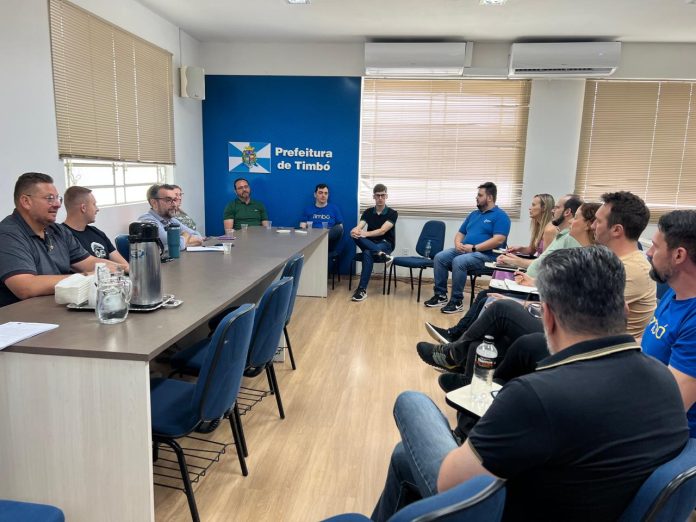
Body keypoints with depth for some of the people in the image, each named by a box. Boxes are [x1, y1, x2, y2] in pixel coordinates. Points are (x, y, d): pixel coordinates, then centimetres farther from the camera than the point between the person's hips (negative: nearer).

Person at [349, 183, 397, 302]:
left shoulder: (392, 213, -5)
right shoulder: (368, 212, 7)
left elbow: (382, 231, -18)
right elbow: (358, 228, -8)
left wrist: (364, 233, -32)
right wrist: (354, 231, -33)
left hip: (385, 244, -3)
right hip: (370, 244, 4)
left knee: (367, 253, -37)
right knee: (355, 236, -30)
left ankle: (362, 289, -37)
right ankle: (380, 254, -46)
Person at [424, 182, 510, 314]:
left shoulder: (500, 215, -4)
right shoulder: (474, 214, 20)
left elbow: (498, 240, -17)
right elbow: (460, 233, 22)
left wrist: (473, 247, -19)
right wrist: (458, 243, -3)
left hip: (485, 255, -8)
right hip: (463, 251, 8)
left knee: (458, 261, -34)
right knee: (439, 257, -13)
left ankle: (457, 301, -22)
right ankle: (441, 295, -8)